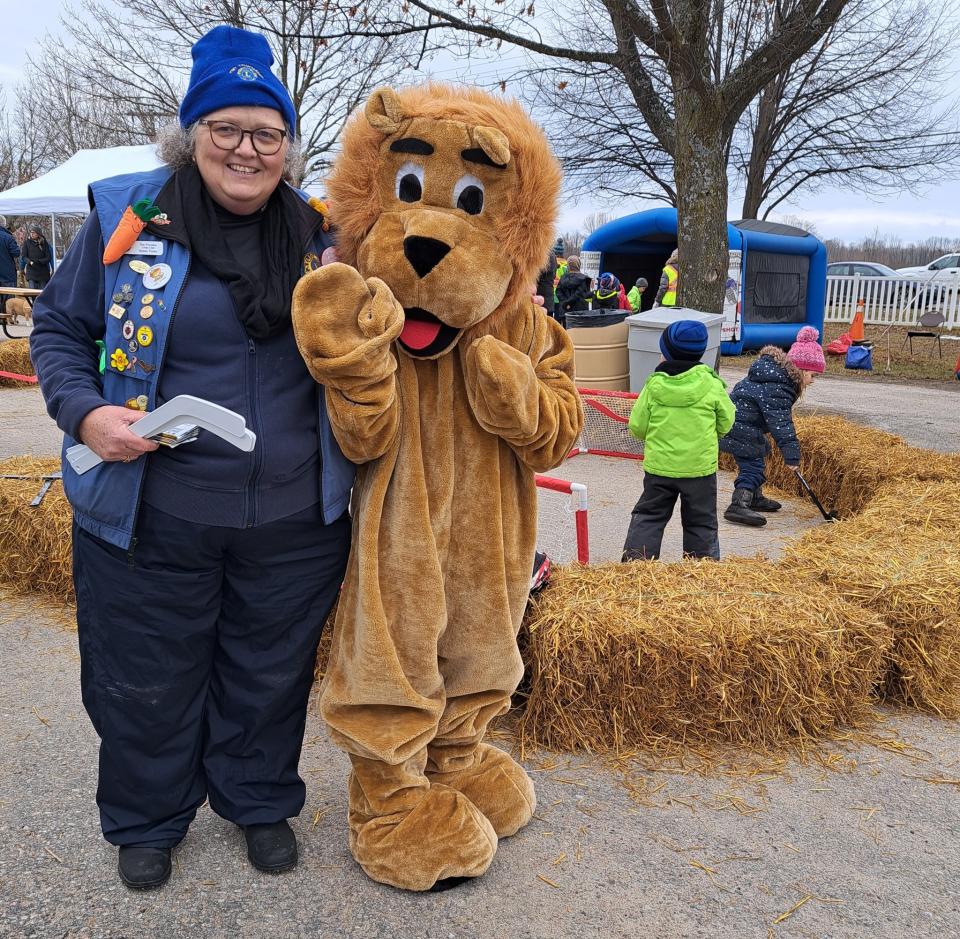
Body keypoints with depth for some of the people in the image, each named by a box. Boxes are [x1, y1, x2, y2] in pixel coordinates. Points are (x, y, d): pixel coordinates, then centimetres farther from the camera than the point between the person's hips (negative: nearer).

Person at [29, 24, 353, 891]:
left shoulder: (321, 231, 3)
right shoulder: (126, 215, -4)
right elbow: (59, 327, 5)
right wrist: (84, 411, -11)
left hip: (293, 520, 2)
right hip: (153, 519, -1)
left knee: (270, 674, 18)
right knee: (149, 680, 15)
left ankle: (261, 802, 44)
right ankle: (146, 821, 42)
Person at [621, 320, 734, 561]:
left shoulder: (654, 384, -7)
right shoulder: (711, 384, -7)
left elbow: (637, 426, -3)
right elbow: (725, 423, 2)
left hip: (658, 466, 1)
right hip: (700, 467, 0)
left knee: (648, 516, 14)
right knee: (701, 522, 12)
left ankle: (634, 560, 9)